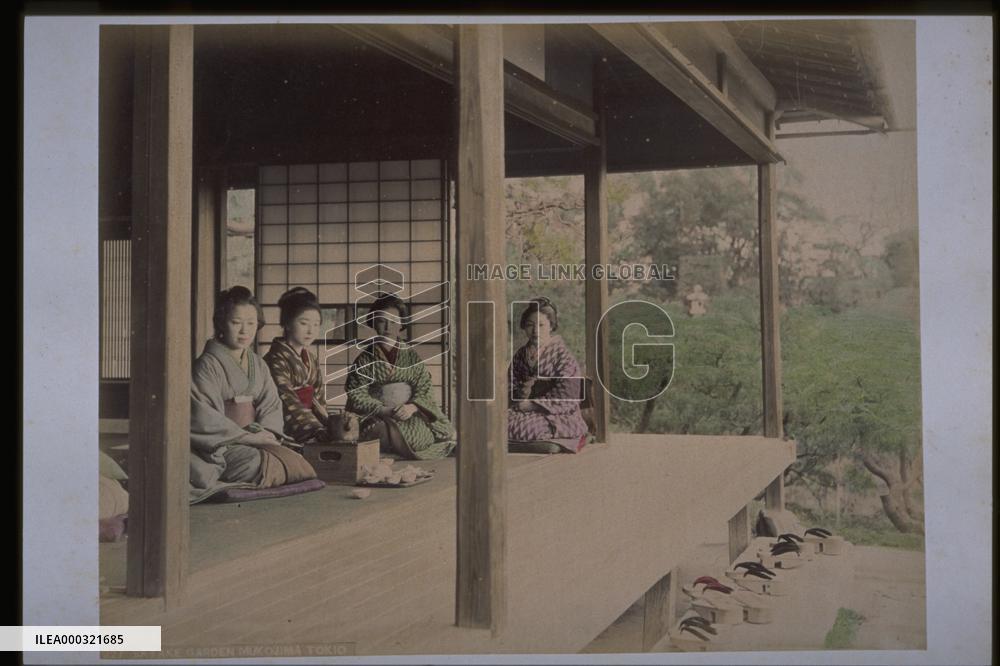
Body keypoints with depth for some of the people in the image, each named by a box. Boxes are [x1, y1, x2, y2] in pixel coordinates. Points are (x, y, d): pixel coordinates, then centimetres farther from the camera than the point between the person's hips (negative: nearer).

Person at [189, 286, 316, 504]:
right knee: (260, 464, -34)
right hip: (220, 446, -7)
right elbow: (205, 418, -13)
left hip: (254, 442, 7)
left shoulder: (258, 364, 16)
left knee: (299, 465, -16)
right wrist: (246, 437, -14)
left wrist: (265, 432, -11)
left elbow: (272, 405, 11)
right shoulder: (208, 364, -6)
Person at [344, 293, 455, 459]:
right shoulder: (364, 360, 10)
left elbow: (425, 389, 6)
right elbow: (356, 395, -1)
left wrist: (412, 407, -17)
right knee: (383, 432, -39)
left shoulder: (411, 356, 14)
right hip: (376, 418, -2)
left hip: (412, 415, 2)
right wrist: (385, 411, -17)